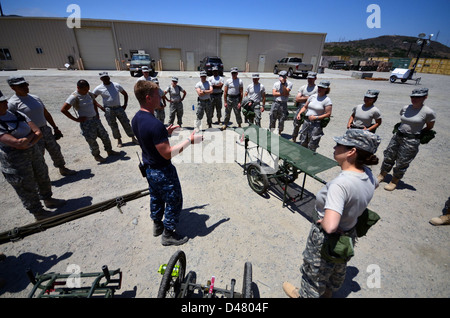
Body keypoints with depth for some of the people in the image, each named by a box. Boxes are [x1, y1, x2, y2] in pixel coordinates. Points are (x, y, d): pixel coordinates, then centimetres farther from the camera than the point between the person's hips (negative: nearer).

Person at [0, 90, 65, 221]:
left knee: (43, 177, 21)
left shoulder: (17, 114, 1)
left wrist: (28, 143, -21)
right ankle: (39, 214, 24)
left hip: (34, 152, 6)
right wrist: (31, 135, -10)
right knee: (27, 188, 8)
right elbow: (18, 144, -28)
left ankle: (47, 199, 44)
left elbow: (39, 133, -4)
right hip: (15, 160, -6)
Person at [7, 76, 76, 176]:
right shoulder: (12, 103, -11)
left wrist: (55, 128, 16)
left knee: (56, 151, 16)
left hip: (46, 130, 6)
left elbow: (46, 114, 15)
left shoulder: (35, 98, 8)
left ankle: (62, 169, 35)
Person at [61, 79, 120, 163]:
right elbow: (63, 110, -16)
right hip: (86, 122, -6)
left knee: (105, 136, 11)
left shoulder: (89, 94, 5)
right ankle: (96, 156, 20)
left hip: (95, 119, 6)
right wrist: (76, 119, -15)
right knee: (92, 141, 1)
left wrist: (97, 113, 14)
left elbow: (94, 103, 26)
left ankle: (109, 151, 29)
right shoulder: (74, 97, -14)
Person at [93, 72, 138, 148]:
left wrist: (125, 104, 5)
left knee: (126, 123, 3)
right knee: (113, 126, 7)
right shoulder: (99, 88, -2)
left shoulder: (116, 85, 1)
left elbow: (125, 94, 12)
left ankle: (133, 138, 14)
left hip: (119, 108, 1)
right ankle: (119, 140, 22)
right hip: (109, 110, -1)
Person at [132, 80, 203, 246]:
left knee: (156, 197, 26)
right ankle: (168, 234, 25)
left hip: (149, 168, 9)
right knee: (174, 201, 9)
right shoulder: (155, 124, -31)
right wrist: (189, 140, -24)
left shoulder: (136, 119, -1)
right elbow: (167, 153, -30)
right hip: (162, 171, -9)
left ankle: (157, 224, 46)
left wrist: (164, 132, 11)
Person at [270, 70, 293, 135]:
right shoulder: (276, 83, 5)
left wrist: (283, 84, -18)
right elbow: (274, 93, -7)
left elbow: (286, 94, -16)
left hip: (283, 104, -2)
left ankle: (279, 132, 22)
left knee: (282, 120, 6)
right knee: (272, 118, 4)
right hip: (276, 103, 2)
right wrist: (282, 94, -12)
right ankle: (271, 131, 20)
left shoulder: (289, 84, -2)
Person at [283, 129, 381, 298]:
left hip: (326, 240, -8)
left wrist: (322, 221, -23)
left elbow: (330, 226, -47)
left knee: (315, 275, 23)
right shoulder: (367, 173, -12)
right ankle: (328, 292, 64)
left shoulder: (340, 184, -39)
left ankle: (305, 294, 51)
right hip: (349, 236, 8)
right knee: (338, 270, 35)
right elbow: (375, 184, 14)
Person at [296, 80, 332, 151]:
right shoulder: (312, 96, 9)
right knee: (303, 142, 13)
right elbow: (305, 107, 16)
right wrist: (299, 113, -1)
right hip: (306, 121, 5)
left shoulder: (327, 100, -7)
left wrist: (316, 117, -19)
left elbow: (328, 114, -10)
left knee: (312, 146, -2)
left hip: (316, 124, -5)